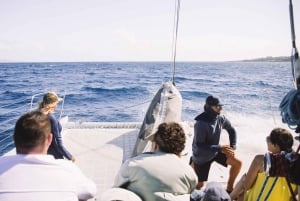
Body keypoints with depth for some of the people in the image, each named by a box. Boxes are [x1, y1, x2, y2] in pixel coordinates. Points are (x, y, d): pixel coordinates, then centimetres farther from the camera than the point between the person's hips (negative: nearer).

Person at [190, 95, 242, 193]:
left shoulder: (221, 118, -12)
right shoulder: (200, 124, -32)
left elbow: (232, 130, 5)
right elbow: (199, 146, -31)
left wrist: (232, 147, -6)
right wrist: (220, 148, -32)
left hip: (215, 151, 6)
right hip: (202, 157, -5)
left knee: (238, 163, -6)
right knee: (199, 185, 5)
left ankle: (229, 188, 16)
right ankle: (193, 164, 35)